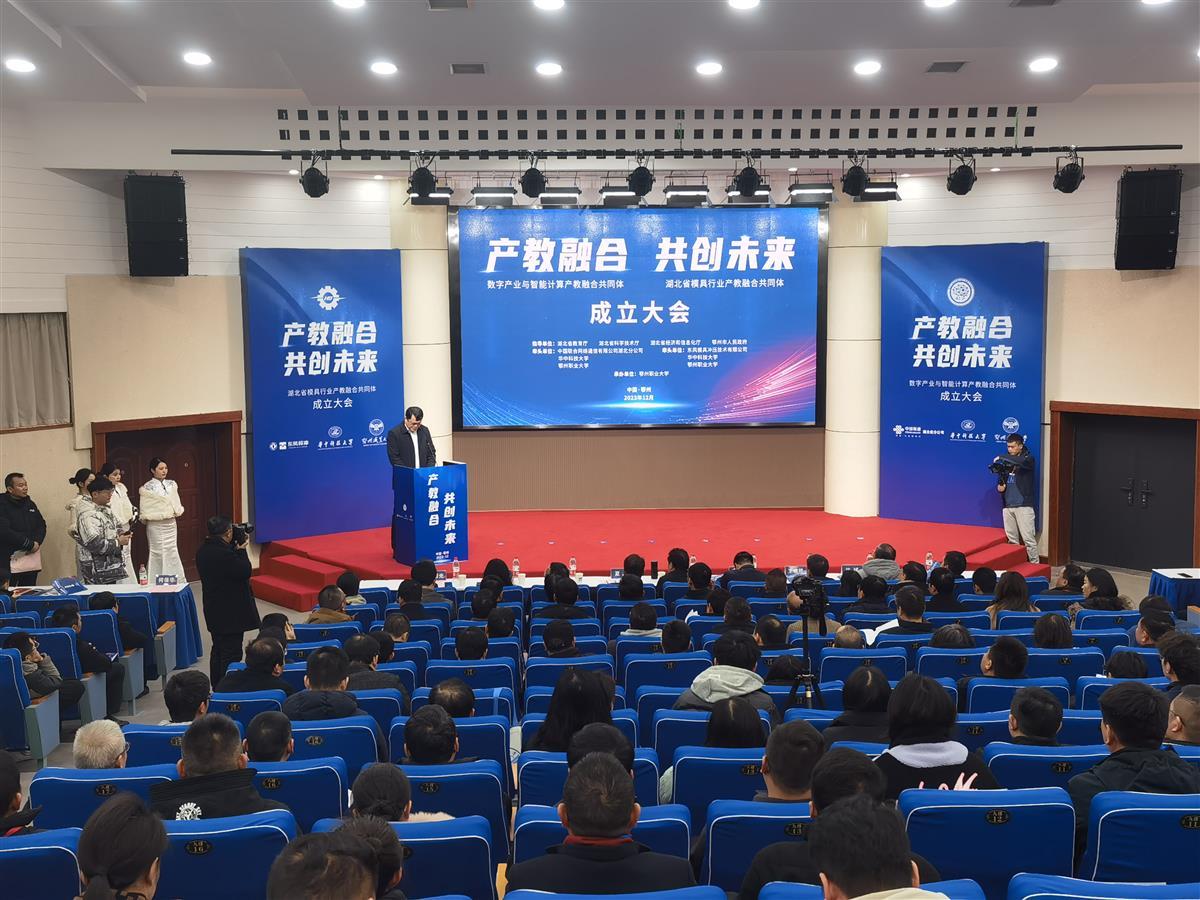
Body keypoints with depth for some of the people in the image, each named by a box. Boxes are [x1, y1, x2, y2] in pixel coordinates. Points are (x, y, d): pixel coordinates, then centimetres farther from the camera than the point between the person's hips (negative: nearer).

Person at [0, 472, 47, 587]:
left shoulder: (30, 504, 14)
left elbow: (41, 525, 15)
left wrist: (37, 542, -5)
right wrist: (30, 544, -14)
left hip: (32, 557, 6)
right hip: (9, 561, -6)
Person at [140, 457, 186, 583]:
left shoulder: (172, 484, 10)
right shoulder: (147, 488, -6)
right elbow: (145, 511, -5)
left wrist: (178, 511, 1)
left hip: (170, 524, 5)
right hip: (156, 526, -5)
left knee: (172, 552, 7)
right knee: (158, 554, -2)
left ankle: (178, 581, 10)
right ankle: (157, 584, 4)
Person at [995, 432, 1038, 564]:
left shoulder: (1028, 458, -2)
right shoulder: (1007, 461, 14)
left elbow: (1021, 461, -27)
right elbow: (1001, 479, 21)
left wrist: (1002, 457, -20)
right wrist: (1000, 486, -2)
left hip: (1023, 505, -5)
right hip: (1008, 505, 5)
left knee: (1028, 538, -8)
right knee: (1012, 539, 7)